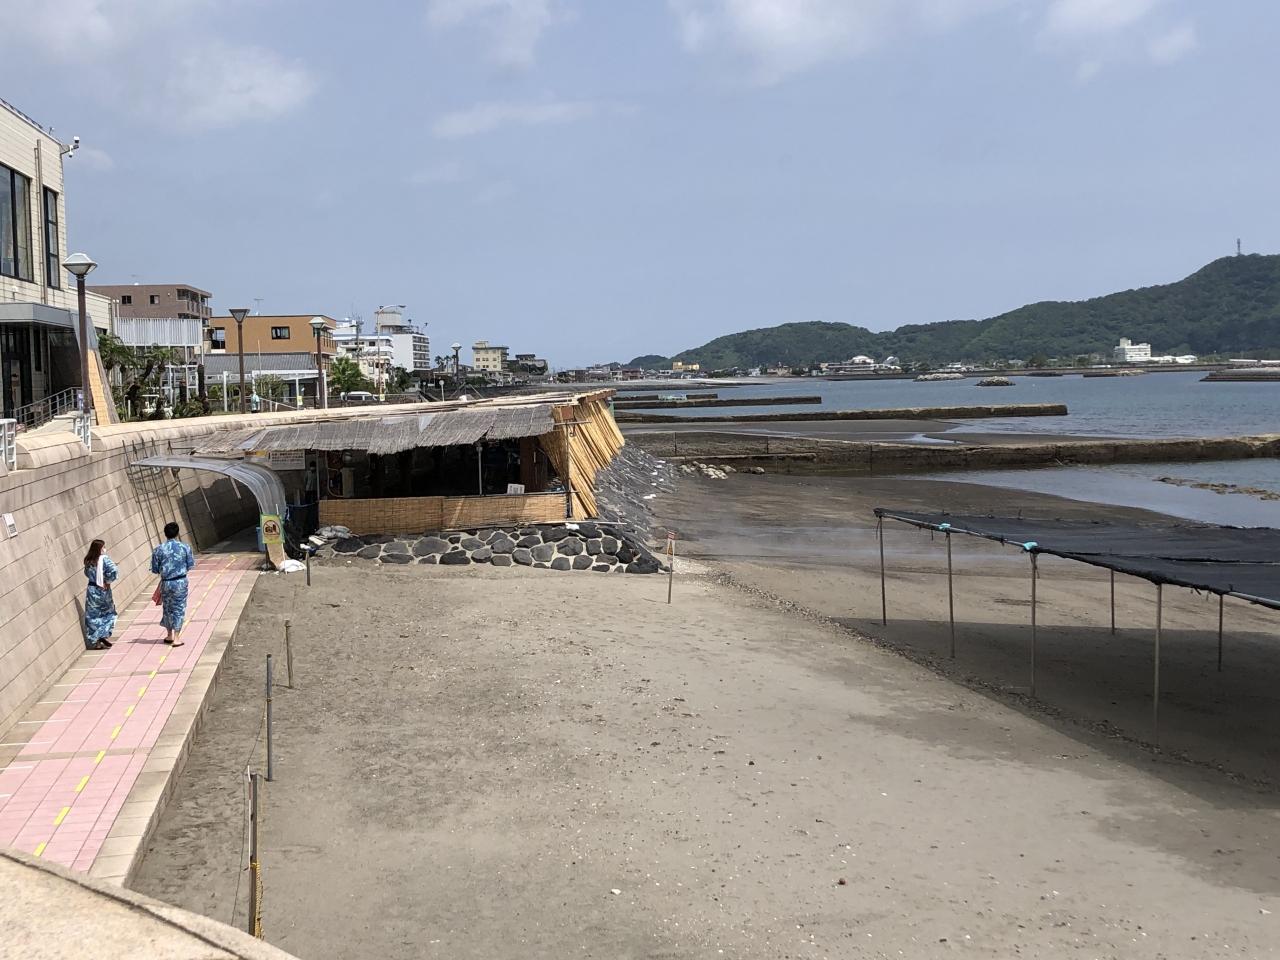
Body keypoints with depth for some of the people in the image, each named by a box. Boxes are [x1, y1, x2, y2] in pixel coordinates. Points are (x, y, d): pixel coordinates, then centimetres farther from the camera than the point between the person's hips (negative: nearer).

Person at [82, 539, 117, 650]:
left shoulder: (88, 561, 2)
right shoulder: (104, 559, -13)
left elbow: (87, 573, 16)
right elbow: (114, 571, -24)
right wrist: (108, 581, -11)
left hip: (91, 590, 3)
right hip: (103, 590, -3)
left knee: (93, 616, 9)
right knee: (108, 614, 15)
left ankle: (96, 642, 10)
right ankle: (104, 635, 0)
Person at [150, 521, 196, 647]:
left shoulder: (158, 550, -8)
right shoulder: (185, 547, -8)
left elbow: (154, 569, -2)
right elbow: (190, 565, -1)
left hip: (166, 582, 1)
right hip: (181, 581, -1)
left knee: (168, 608, 17)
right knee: (179, 608, 6)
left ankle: (169, 635, 30)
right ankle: (176, 638, 5)